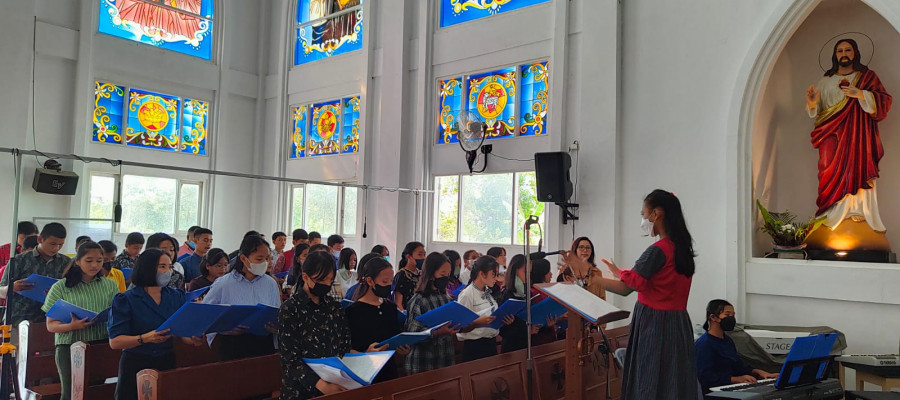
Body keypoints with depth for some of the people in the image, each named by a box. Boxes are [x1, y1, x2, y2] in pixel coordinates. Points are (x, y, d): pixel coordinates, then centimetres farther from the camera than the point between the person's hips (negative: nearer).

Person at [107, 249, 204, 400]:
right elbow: (114, 342, -13)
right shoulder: (125, 300, -6)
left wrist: (194, 339, -16)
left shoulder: (176, 297, 6)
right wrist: (145, 338, -29)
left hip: (167, 362, 4)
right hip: (136, 365, -3)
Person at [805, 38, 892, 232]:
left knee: (859, 173, -8)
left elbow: (885, 100, 1)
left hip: (859, 137, -1)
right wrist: (812, 104, -11)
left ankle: (860, 214, -5)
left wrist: (861, 94, -14)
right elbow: (817, 114, 12)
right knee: (833, 174, -7)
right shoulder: (825, 81, 15)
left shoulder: (868, 76, 11)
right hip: (833, 138, 1)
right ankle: (832, 217, -6)